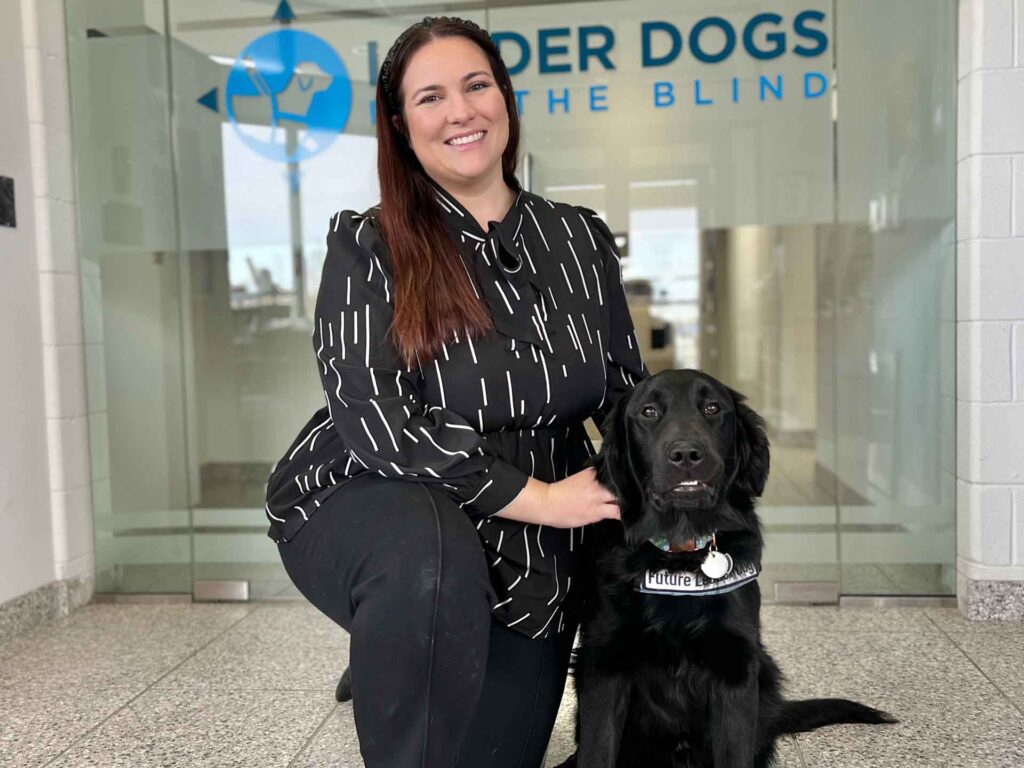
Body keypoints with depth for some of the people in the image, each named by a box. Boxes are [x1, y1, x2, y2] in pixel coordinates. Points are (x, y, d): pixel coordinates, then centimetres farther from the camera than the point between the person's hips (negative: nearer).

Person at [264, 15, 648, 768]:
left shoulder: (581, 239, 2)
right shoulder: (368, 246, -9)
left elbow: (627, 393, 8)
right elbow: (372, 416, -20)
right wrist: (537, 495, -23)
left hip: (531, 553, 5)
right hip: (371, 505, -4)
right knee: (430, 553, -38)